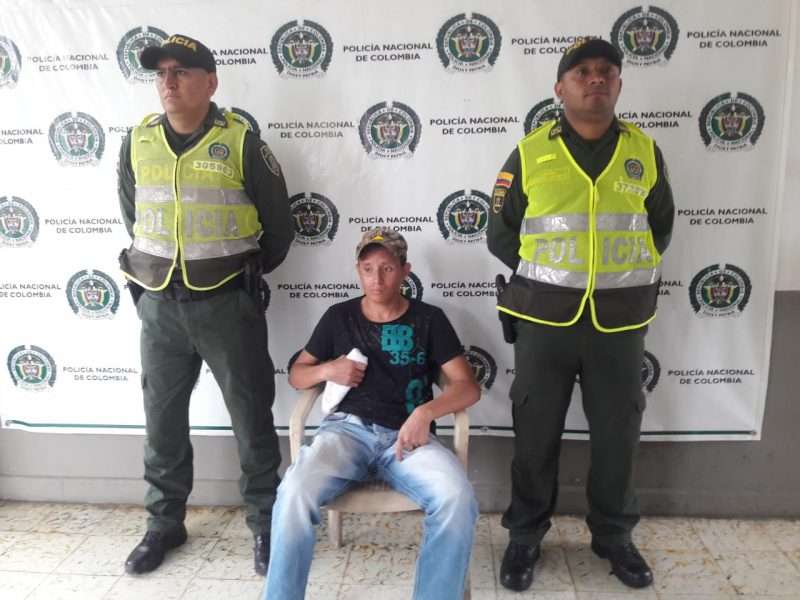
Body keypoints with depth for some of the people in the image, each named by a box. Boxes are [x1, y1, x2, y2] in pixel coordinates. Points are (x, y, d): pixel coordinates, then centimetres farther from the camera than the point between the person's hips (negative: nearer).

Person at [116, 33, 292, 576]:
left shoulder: (242, 142, -8)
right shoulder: (137, 142, 4)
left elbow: (278, 222, 1)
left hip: (227, 304, -4)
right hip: (160, 304, 4)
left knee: (252, 417, 5)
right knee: (162, 418, 13)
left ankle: (266, 524, 23)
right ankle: (165, 522, 32)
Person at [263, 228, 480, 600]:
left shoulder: (429, 319, 11)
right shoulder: (339, 316, 16)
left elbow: (468, 386, 4)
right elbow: (296, 374, 22)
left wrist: (425, 411, -16)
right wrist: (326, 370, -2)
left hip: (406, 436, 0)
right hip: (348, 429, 1)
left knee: (457, 499, -30)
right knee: (294, 493, -30)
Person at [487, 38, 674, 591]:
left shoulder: (644, 152, 4)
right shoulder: (530, 154, -2)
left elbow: (660, 228, 15)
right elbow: (502, 234, 5)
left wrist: (627, 274, 8)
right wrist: (545, 279, 2)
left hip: (621, 321, 2)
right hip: (545, 318, -1)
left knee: (618, 433, 13)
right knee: (536, 433, 9)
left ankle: (614, 535, 34)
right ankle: (525, 535, 27)